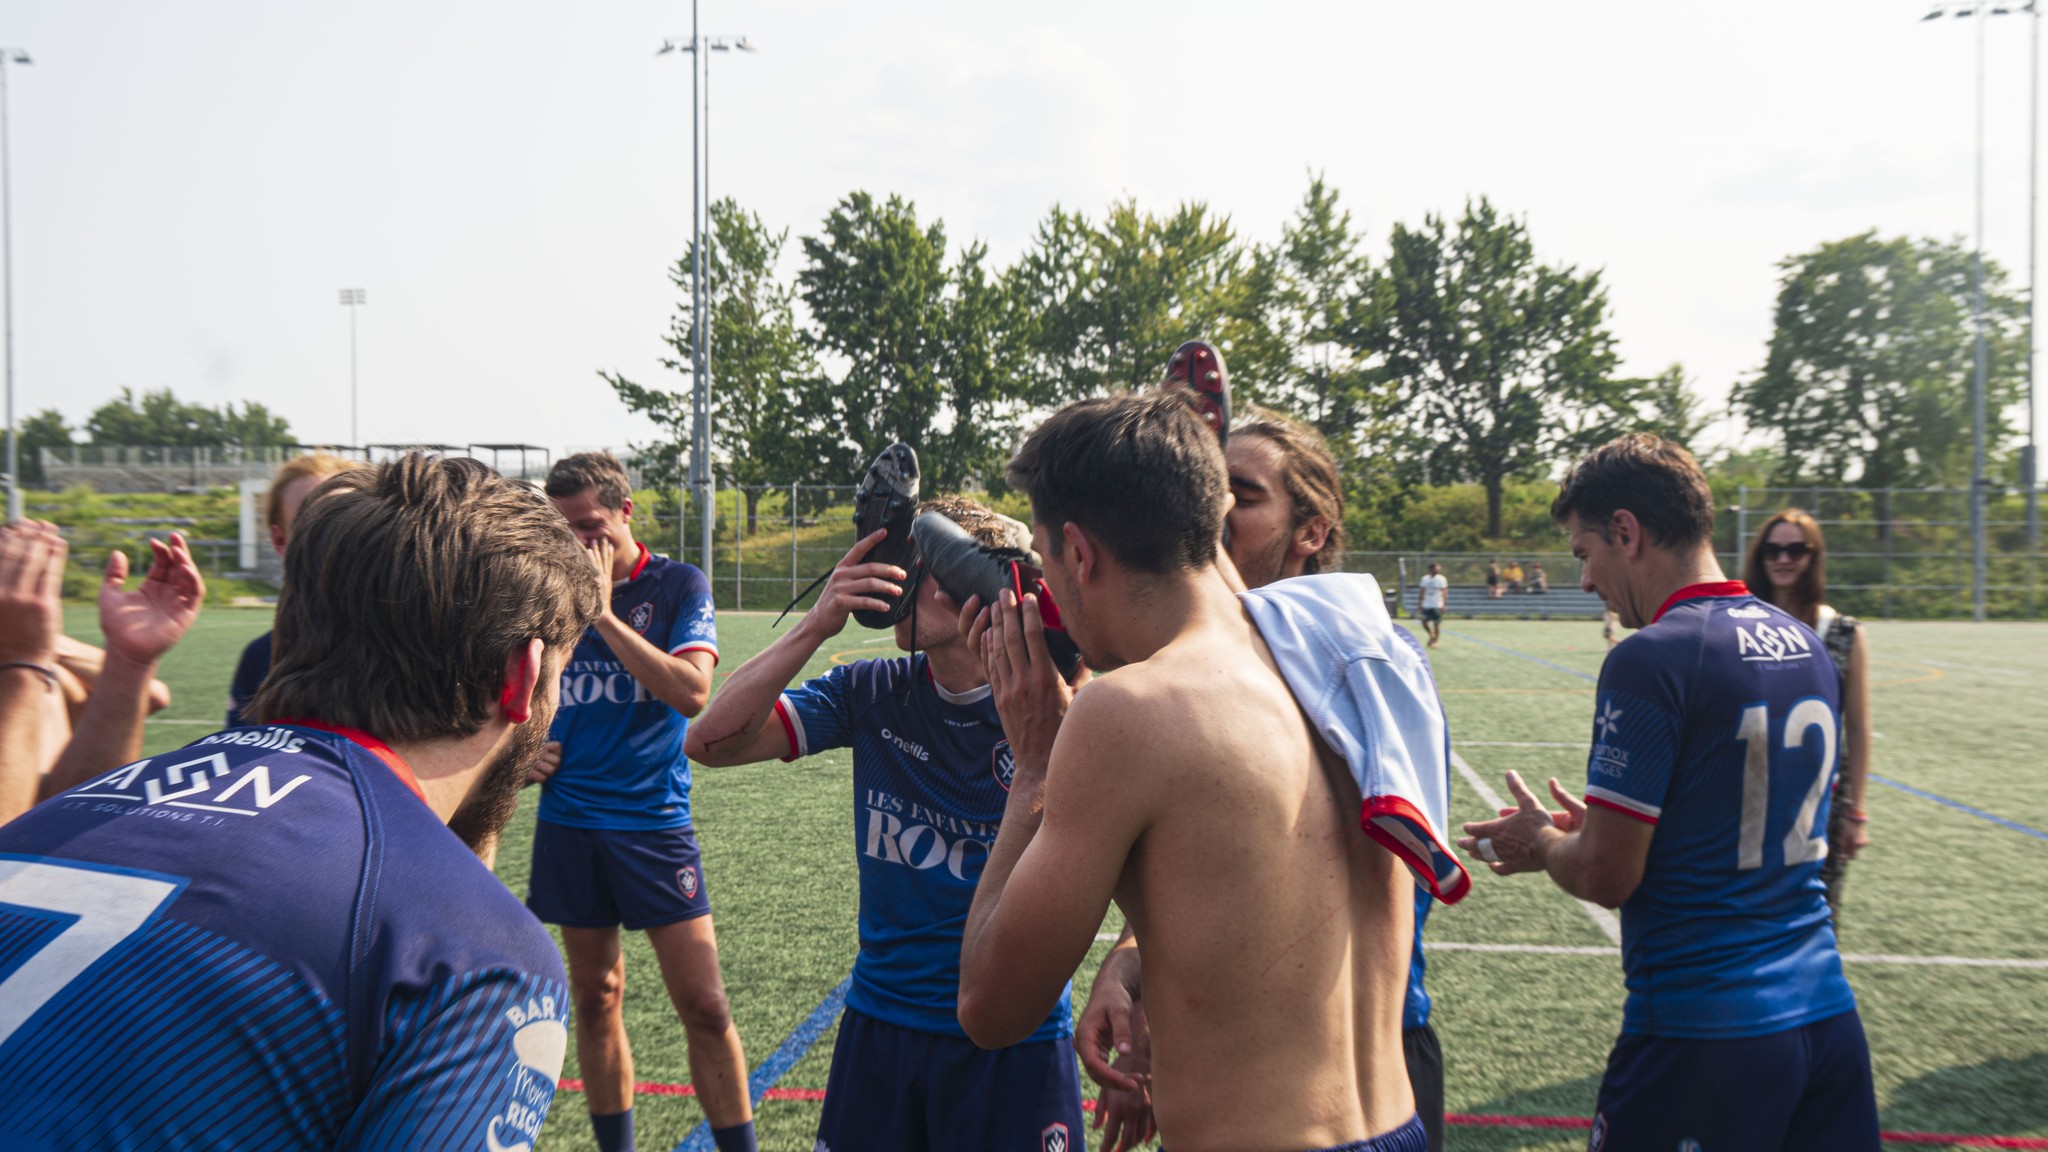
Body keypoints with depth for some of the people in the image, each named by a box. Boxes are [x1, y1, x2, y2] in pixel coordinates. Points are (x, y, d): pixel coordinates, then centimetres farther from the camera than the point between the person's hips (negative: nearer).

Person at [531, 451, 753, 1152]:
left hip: (654, 819, -4)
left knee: (703, 1005, -6)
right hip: (568, 820, 4)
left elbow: (691, 691, -20)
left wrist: (603, 612, -19)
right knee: (596, 1001, 12)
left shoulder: (679, 585, -4)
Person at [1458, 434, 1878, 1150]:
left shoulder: (1650, 660, -17)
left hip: (1703, 1036, -7)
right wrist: (1598, 829, 18)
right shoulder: (1805, 645, 8)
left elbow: (1606, 877, -15)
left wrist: (1542, 842, 5)